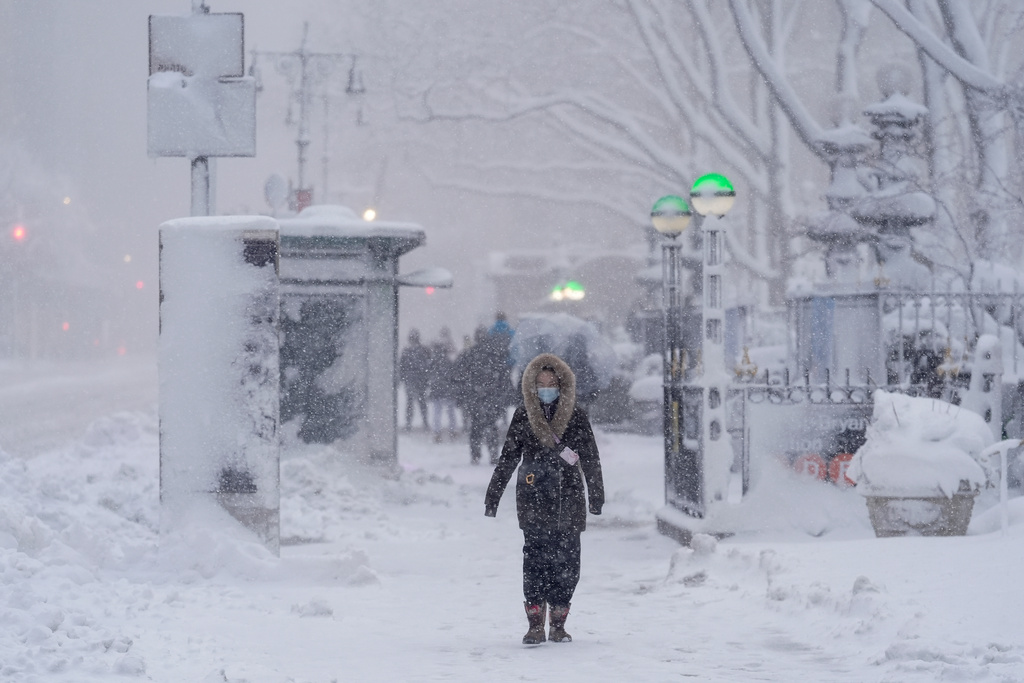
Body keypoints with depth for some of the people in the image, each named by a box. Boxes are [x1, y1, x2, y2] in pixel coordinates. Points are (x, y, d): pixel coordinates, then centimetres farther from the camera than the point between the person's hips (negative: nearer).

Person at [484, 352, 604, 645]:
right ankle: (536, 624, -6)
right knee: (535, 558, -8)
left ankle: (558, 623, 11)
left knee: (567, 561, 0)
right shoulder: (523, 416, 6)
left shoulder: (576, 416, 5)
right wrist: (492, 496, 11)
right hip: (533, 500, 0)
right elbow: (507, 459, 11)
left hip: (568, 499, 0)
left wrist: (596, 496, 7)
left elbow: (590, 459, 9)